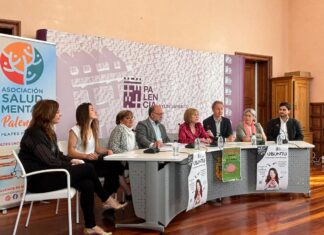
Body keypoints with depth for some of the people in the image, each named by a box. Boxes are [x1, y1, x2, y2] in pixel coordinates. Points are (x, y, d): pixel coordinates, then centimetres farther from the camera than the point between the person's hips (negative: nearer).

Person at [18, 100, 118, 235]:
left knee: (87, 184, -14)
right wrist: (71, 165, -10)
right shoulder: (34, 134, -17)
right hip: (39, 179, -9)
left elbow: (57, 154, 16)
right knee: (88, 169, -19)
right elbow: (49, 161, -23)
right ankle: (106, 199, -1)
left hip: (48, 174, 9)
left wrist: (71, 160, -3)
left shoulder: (47, 132, 12)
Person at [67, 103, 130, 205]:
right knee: (115, 167, -24)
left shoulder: (93, 129, 18)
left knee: (114, 167, -22)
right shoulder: (75, 130, -6)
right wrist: (86, 156, -28)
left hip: (93, 161, 7)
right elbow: (70, 152, -12)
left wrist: (107, 151, -4)